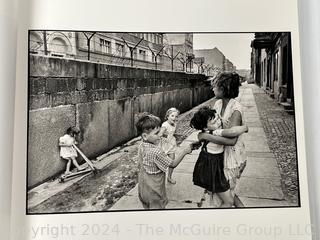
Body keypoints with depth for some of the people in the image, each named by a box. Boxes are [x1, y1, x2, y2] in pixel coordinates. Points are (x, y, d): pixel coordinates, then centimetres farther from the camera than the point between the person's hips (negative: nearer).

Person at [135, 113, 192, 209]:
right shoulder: (156, 151, -30)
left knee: (147, 207, 23)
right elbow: (173, 164, -20)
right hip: (154, 192, -7)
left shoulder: (141, 147, -5)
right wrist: (184, 151, -14)